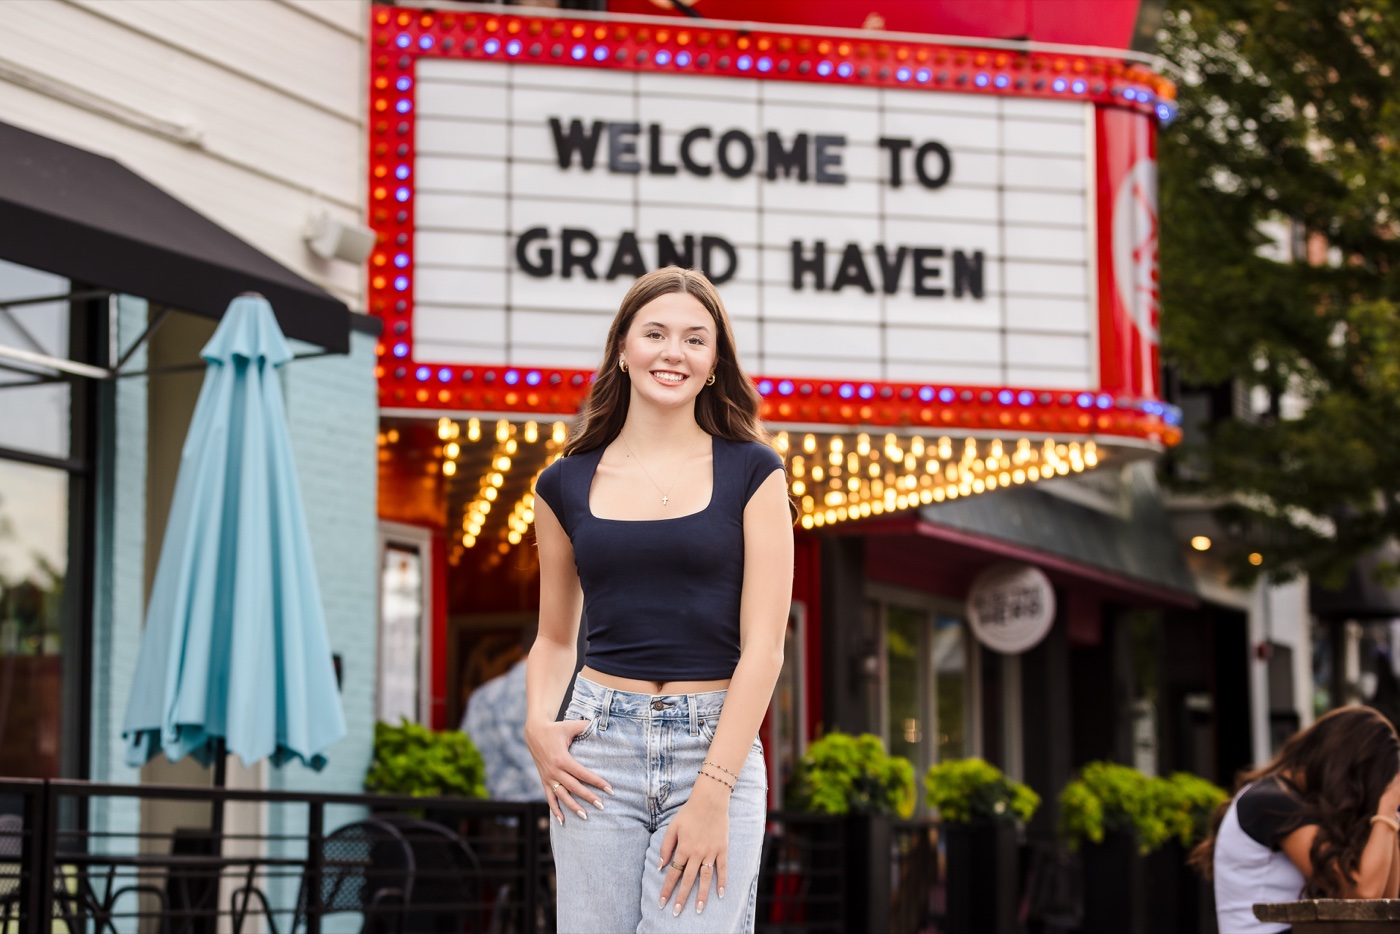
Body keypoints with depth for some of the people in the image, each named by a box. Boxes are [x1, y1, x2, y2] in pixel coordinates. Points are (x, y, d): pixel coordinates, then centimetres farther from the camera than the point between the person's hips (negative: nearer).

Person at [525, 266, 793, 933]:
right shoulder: (567, 484, 9)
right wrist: (539, 723, -1)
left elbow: (763, 646, -4)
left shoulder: (751, 472, 1)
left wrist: (711, 793, -12)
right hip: (599, 747, 2)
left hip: (718, 747, -2)